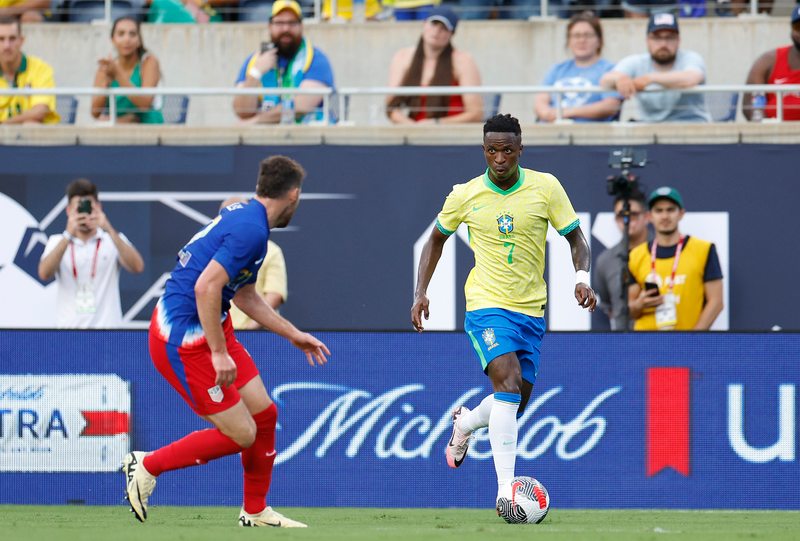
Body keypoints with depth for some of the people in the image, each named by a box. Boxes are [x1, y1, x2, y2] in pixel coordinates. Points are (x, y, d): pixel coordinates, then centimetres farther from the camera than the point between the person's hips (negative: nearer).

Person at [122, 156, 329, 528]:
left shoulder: (243, 216, 12)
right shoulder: (252, 229, -20)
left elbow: (244, 295, 25)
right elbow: (206, 287, -28)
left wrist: (293, 335, 31)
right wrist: (219, 353, -24)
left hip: (211, 328, 10)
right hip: (185, 340, -10)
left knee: (263, 413, 11)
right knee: (240, 434, -5)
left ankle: (255, 511, 25)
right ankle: (147, 466, 8)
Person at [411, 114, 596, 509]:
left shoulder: (545, 188, -3)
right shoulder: (465, 196, -2)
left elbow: (576, 239, 3)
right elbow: (436, 239, 14)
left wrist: (582, 277, -16)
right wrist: (420, 293, 7)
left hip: (531, 310, 3)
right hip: (486, 304, -3)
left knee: (515, 404, 8)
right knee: (509, 384, -25)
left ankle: (465, 422, 43)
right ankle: (505, 490, -27)